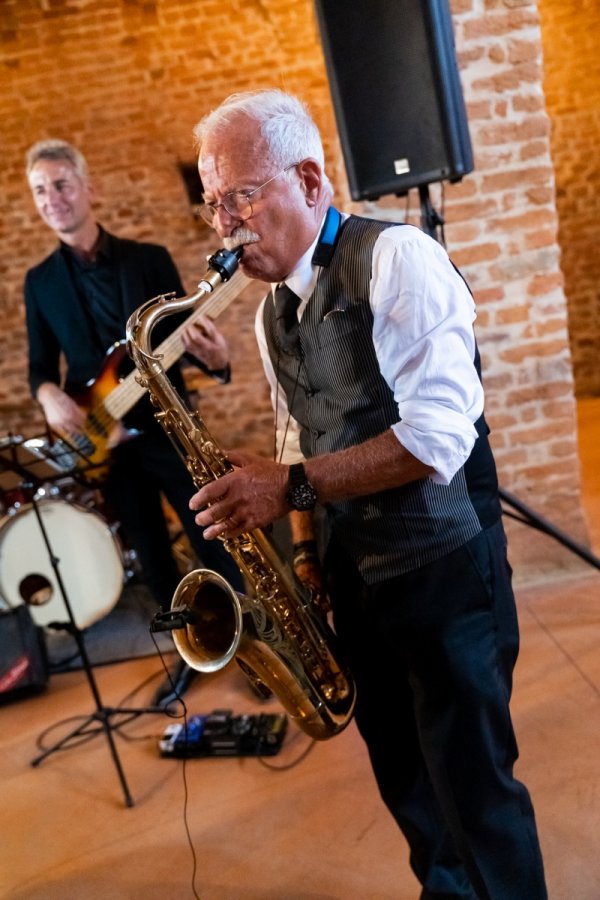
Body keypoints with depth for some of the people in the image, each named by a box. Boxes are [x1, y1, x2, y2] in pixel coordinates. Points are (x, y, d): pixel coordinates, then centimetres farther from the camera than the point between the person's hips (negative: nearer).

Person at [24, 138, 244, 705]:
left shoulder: (150, 259, -1)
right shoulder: (40, 282, 5)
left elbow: (183, 336, -3)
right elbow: (40, 365, 8)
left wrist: (212, 356, -26)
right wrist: (50, 395, -14)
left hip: (167, 427, -2)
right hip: (102, 439, 3)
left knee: (215, 546, 5)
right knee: (153, 560, 14)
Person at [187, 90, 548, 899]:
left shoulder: (396, 258, -15)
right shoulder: (272, 313, 8)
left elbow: (438, 435, -24)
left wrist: (291, 487, -25)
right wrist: (259, 497, 0)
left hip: (445, 565, -7)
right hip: (355, 570, 8)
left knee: (473, 781, 4)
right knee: (404, 776, 21)